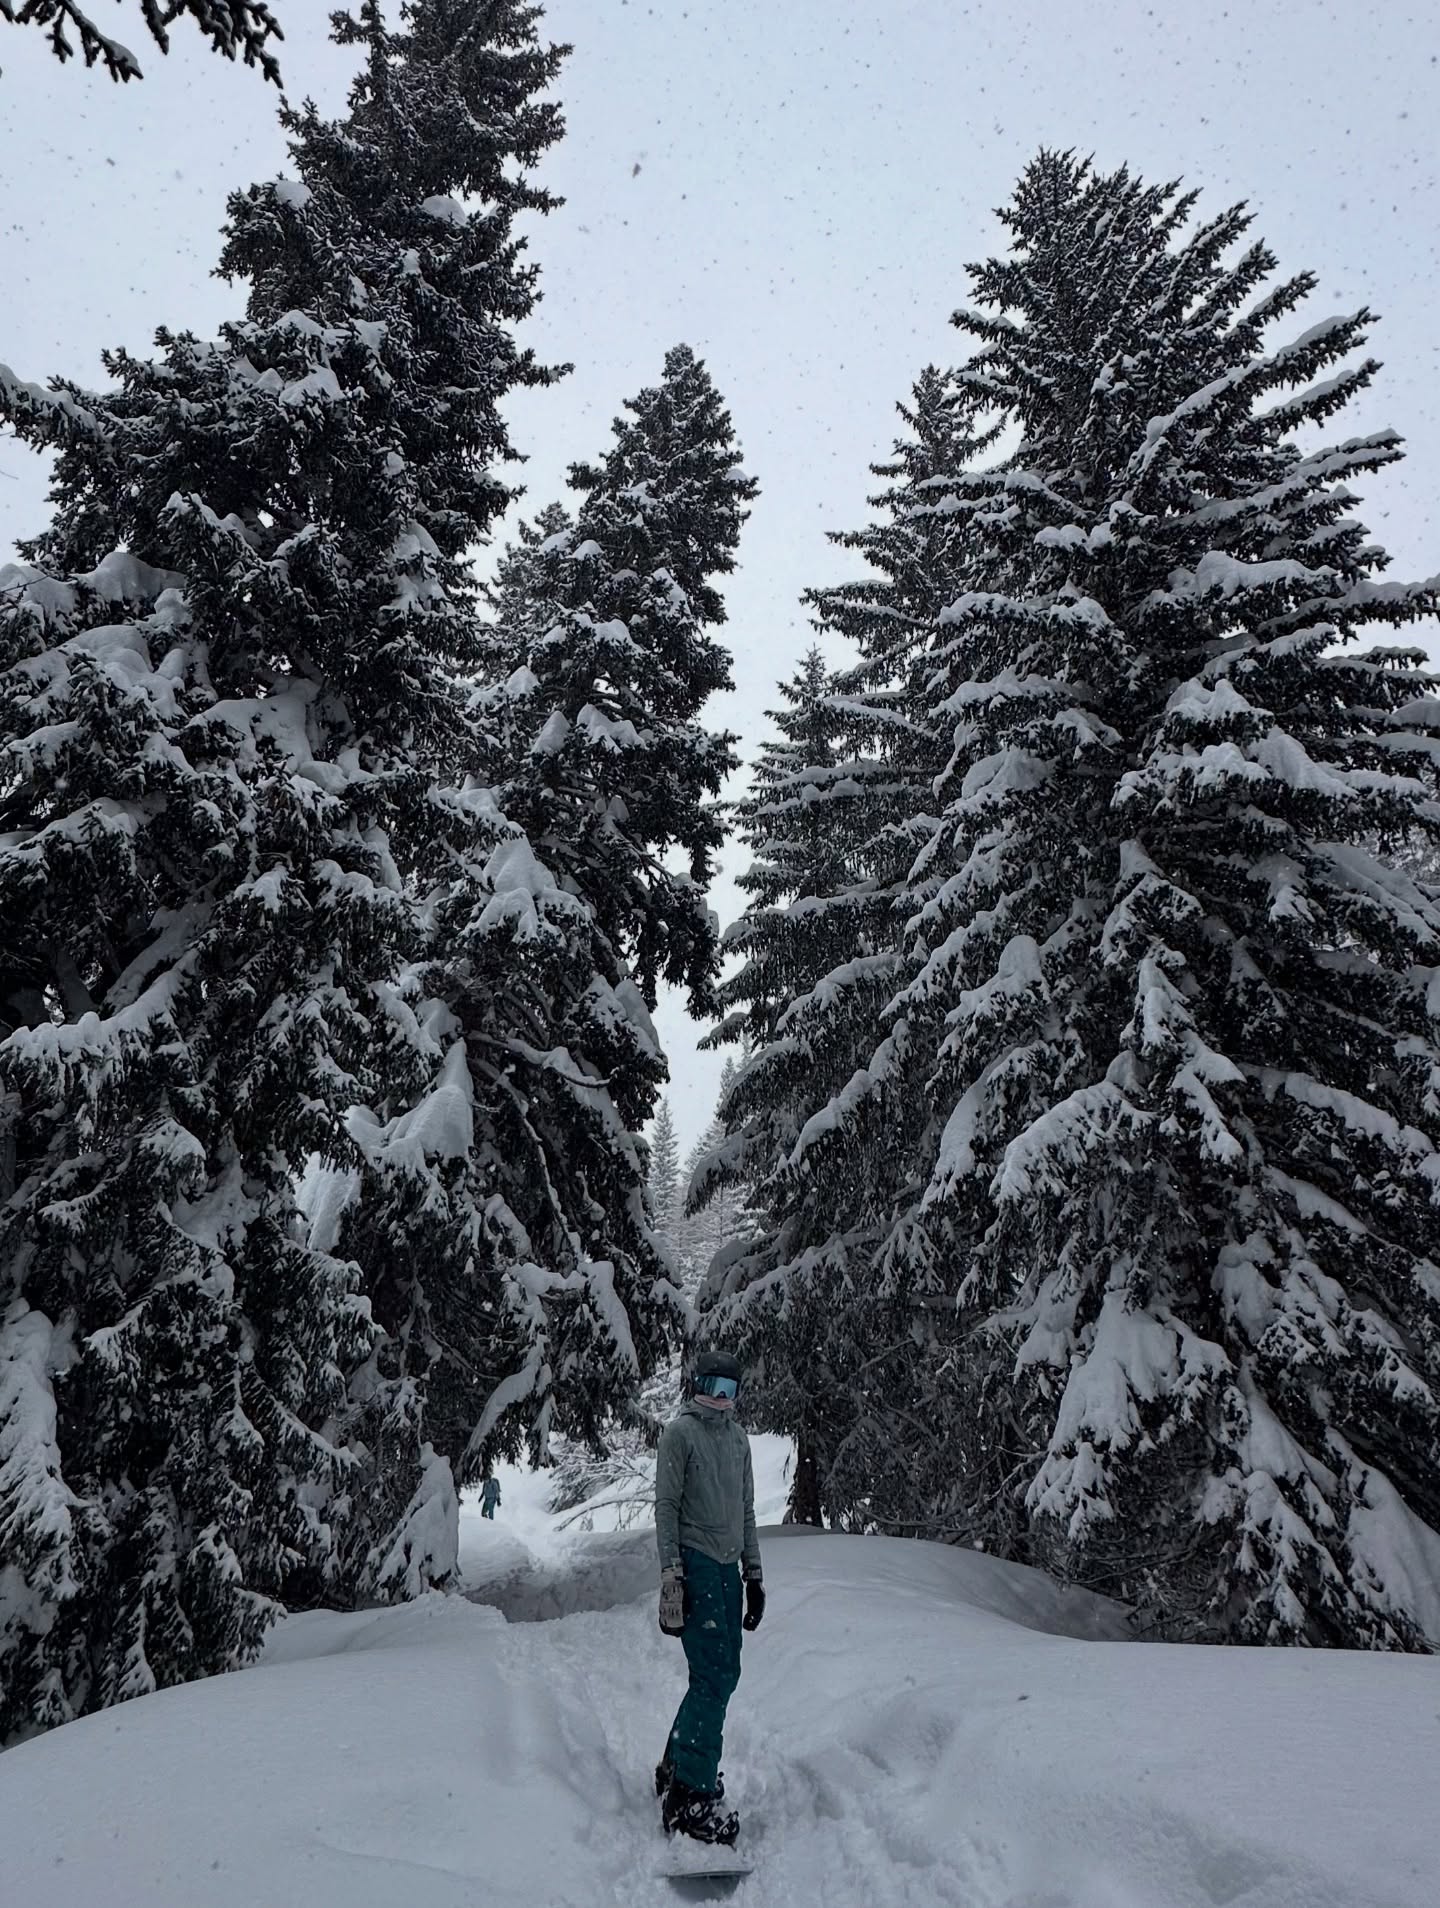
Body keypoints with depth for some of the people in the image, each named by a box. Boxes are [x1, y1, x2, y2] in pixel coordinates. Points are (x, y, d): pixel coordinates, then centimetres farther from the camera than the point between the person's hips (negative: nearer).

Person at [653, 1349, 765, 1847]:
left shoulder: (738, 1438, 16)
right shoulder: (680, 1431, -6)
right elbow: (666, 1505, -9)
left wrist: (753, 1573, 18)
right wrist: (671, 1573, -14)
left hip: (728, 1567, 8)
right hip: (695, 1566, -7)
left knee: (723, 1673, 10)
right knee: (713, 1678, -10)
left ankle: (676, 1768, 25)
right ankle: (690, 1797, -4)